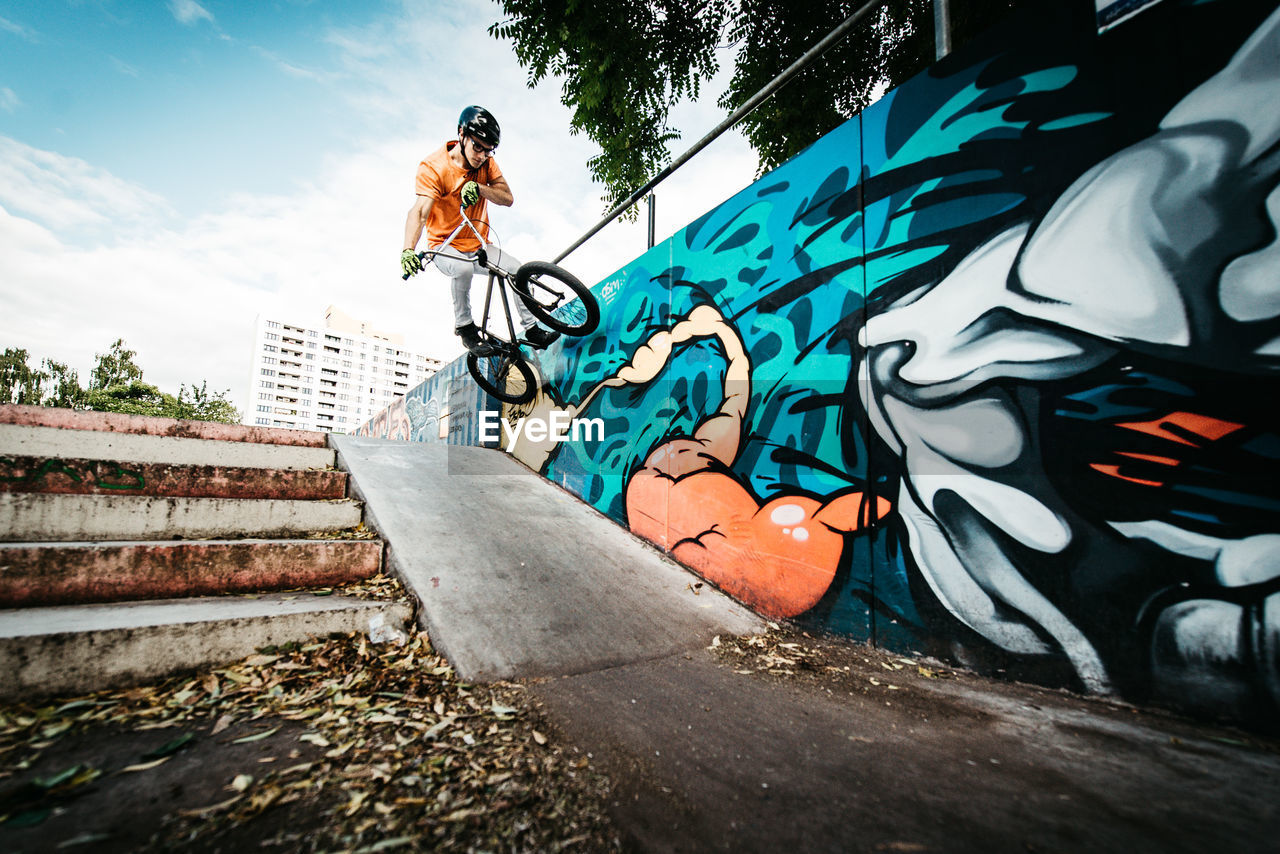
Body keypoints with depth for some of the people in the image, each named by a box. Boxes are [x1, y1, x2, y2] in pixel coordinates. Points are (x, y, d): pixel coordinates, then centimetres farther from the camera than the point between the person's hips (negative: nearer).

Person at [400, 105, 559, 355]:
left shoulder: (486, 162, -2)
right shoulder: (434, 166, -19)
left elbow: (508, 198, -12)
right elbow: (420, 210, -33)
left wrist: (479, 187, -32)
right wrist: (408, 249, -50)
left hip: (478, 245, 5)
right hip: (445, 247, -5)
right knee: (464, 269, -36)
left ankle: (532, 331, 6)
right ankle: (465, 327, -14)